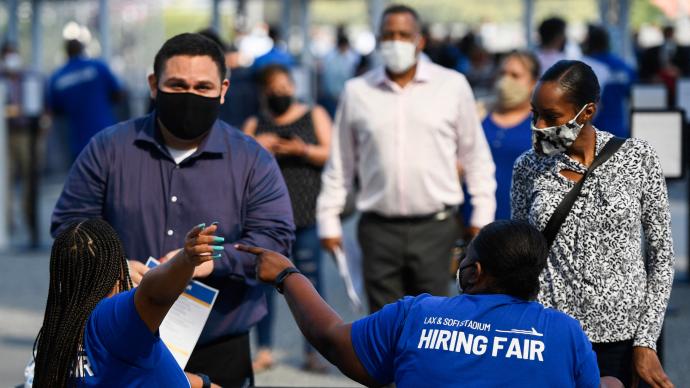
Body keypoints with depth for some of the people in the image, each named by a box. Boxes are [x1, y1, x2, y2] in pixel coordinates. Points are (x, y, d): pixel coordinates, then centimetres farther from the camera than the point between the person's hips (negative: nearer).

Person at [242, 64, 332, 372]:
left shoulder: (315, 116, 12)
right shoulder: (255, 125, 17)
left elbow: (331, 154, 2)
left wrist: (303, 150, -13)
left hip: (306, 212, -2)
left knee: (309, 279, -5)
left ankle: (312, 352, 1)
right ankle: (264, 350, 5)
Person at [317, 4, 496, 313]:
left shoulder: (452, 86, 2)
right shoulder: (356, 92, 5)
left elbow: (475, 156, 9)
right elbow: (340, 163, 12)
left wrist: (482, 215, 6)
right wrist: (329, 220, 10)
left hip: (434, 227, -1)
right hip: (379, 228, 1)